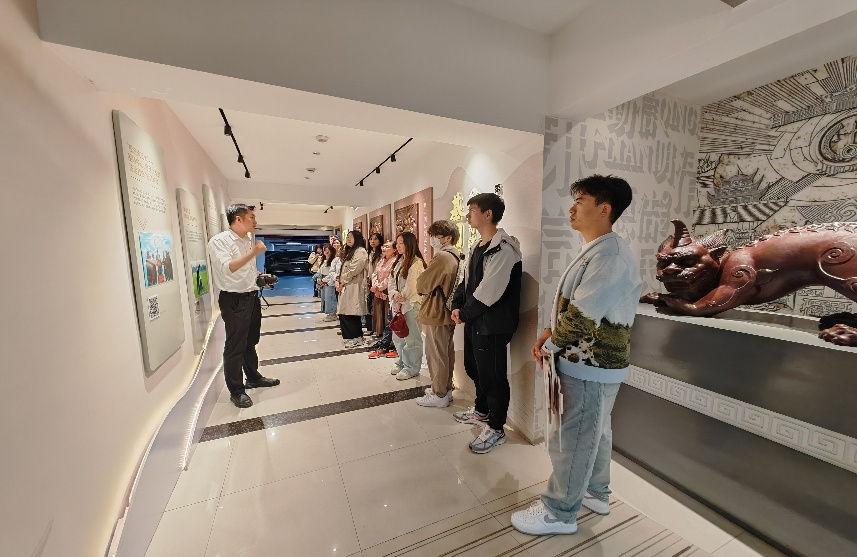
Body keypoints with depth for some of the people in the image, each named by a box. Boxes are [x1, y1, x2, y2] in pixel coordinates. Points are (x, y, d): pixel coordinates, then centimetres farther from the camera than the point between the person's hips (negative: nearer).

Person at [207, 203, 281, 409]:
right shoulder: (219, 240, -13)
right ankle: (236, 390, 17)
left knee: (251, 341, 19)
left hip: (252, 297, 8)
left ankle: (253, 377, 35)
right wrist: (254, 252, -29)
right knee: (235, 346, 2)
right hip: (234, 300, -8)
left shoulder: (248, 241, 12)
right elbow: (227, 268, -27)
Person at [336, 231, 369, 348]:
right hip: (346, 288, 9)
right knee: (344, 313, 7)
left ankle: (357, 340, 3)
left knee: (351, 314, -8)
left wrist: (342, 282, -9)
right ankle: (350, 338, 17)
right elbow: (343, 269, 22)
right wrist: (338, 281, 6)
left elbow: (353, 270, -16)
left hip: (354, 288, -9)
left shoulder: (361, 252, -6)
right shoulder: (350, 252, 24)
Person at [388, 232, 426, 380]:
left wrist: (401, 302, -9)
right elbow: (391, 281, 8)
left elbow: (410, 286, -16)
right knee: (398, 336, 16)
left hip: (412, 305, -8)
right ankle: (402, 362, 32)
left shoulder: (416, 263, -12)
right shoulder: (399, 261, 15)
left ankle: (412, 368, 15)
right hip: (399, 304, 8)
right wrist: (395, 294, -11)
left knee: (411, 338, 1)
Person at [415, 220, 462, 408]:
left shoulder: (441, 257, -20)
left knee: (436, 354, 2)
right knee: (446, 352, 17)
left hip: (436, 313, -10)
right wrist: (430, 288, 2)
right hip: (447, 312, 10)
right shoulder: (455, 256, 9)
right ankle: (445, 388, 31)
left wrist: (423, 288, 4)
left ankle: (439, 395, 15)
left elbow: (422, 284, -15)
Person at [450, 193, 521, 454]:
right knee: (474, 368, 22)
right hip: (474, 321, 10)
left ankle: (496, 429, 24)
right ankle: (481, 411, 44)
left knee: (492, 376, 4)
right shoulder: (477, 246, 12)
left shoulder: (503, 248, -18)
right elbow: (466, 280, 14)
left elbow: (488, 292, -23)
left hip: (492, 324, -9)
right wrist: (458, 306, 0)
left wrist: (464, 314, -12)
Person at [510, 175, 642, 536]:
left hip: (590, 365, -10)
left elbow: (582, 316, -27)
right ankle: (595, 493, 44)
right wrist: (551, 331, 1)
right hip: (595, 361, 10)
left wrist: (550, 345, -11)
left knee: (573, 438, 6)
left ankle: (559, 512, 25)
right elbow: (575, 307, 14)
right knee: (594, 432, 24)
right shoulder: (597, 251, 11)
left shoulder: (608, 255, -22)